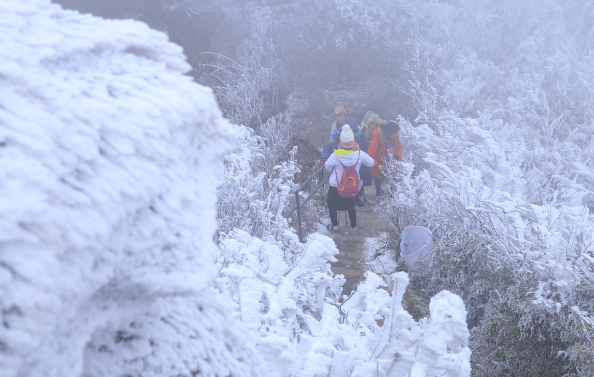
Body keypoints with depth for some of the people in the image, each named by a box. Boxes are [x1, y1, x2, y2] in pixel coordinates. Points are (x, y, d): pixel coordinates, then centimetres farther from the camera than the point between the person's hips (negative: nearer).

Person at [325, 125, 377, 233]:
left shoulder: (336, 155, -24)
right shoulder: (360, 154, -17)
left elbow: (328, 166, -8)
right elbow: (371, 163, -3)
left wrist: (332, 172, 14)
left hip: (336, 185, -3)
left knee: (332, 204, 19)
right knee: (350, 205, 25)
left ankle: (334, 226, 21)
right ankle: (354, 225, 36)